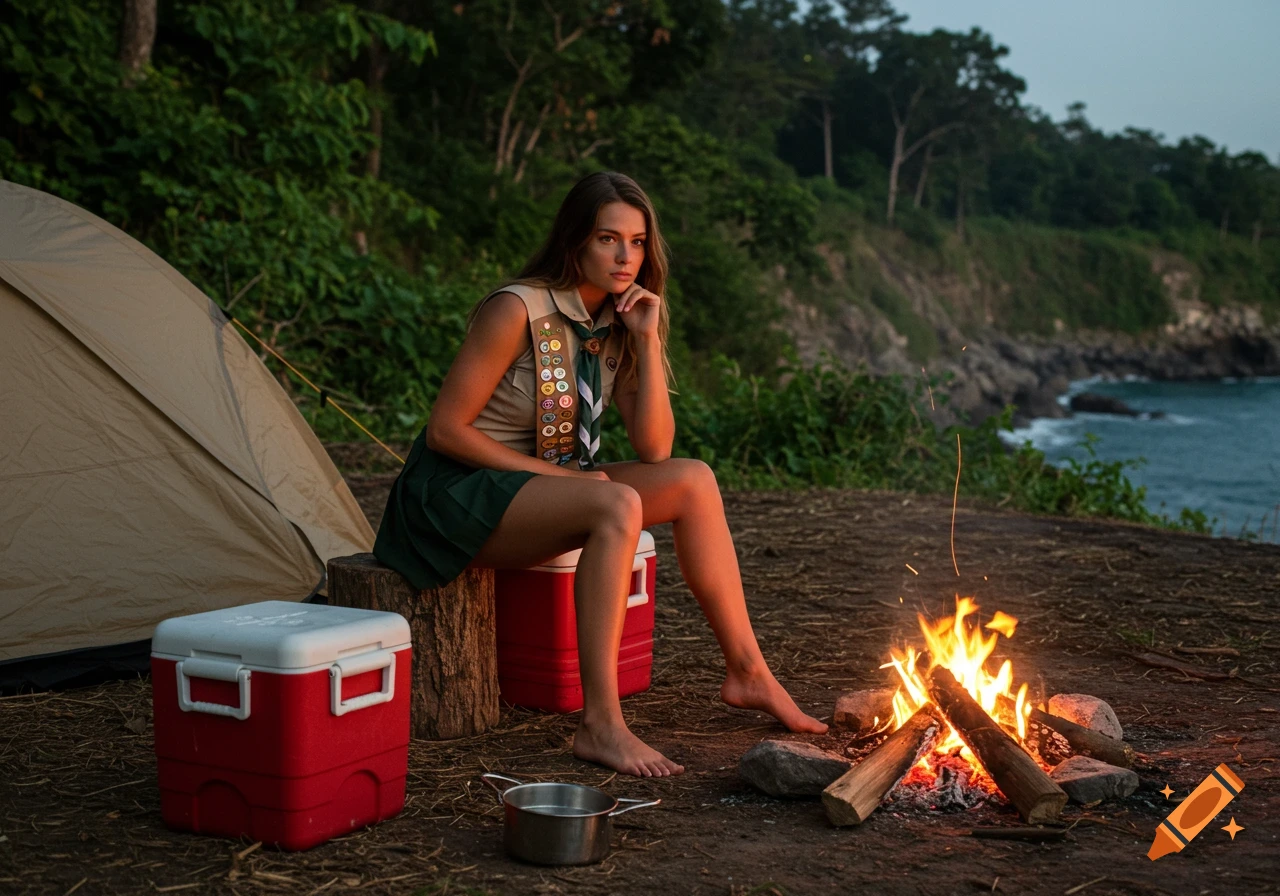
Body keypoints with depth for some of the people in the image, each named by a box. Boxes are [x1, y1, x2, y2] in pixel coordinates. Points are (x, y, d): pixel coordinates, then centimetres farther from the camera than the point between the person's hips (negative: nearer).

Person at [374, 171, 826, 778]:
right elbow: (444, 430, -18)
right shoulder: (518, 311, -18)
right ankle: (599, 725, -36)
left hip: (543, 484, 8)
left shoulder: (617, 324, 4)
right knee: (618, 506, -32)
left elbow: (654, 448, -1)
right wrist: (554, 473, -19)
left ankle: (747, 672, 0)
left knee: (693, 481, -7)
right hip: (456, 492, -8)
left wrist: (647, 341, -10)